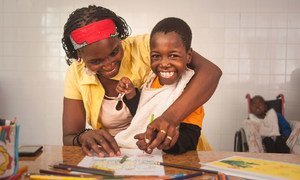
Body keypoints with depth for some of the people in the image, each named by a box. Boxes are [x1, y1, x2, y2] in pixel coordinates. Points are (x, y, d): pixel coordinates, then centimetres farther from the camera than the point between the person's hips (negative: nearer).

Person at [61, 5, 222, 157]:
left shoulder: (143, 47, -16)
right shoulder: (76, 74, -5)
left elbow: (210, 71, -26)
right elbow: (68, 138, -4)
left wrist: (170, 118, -40)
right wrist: (85, 136, -27)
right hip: (115, 156, 2)